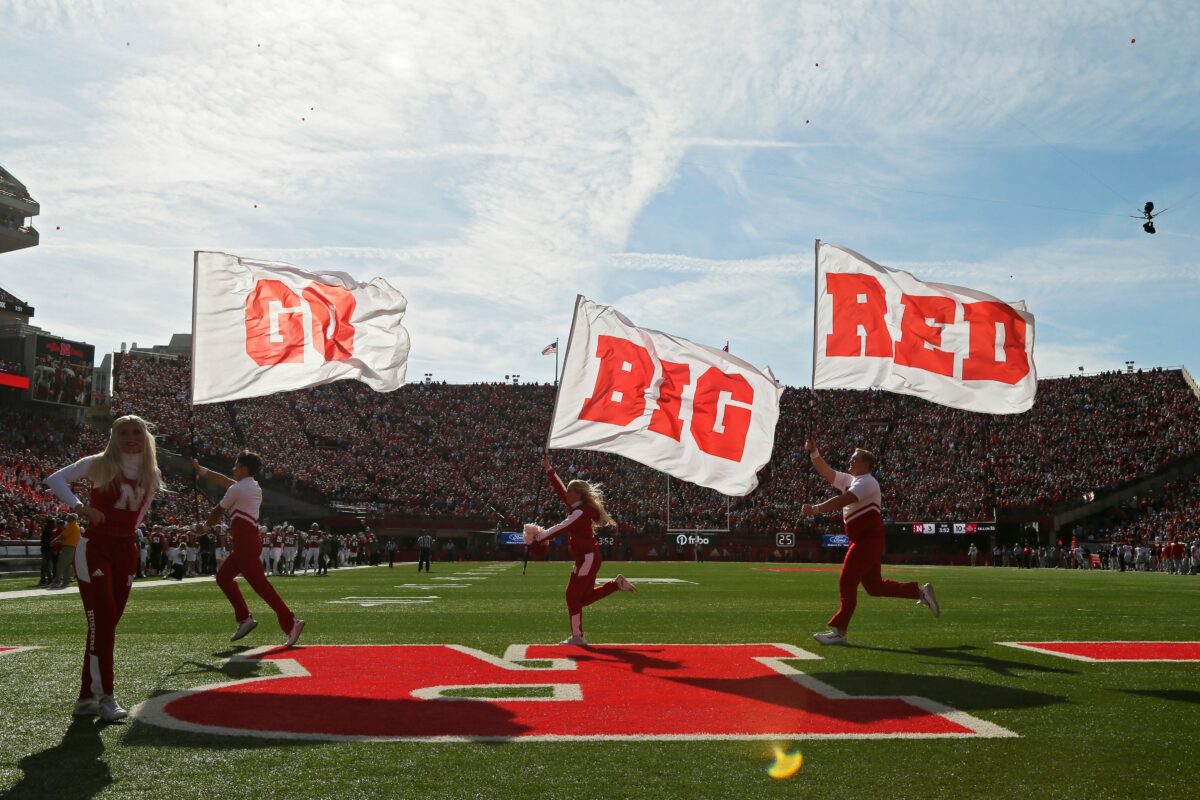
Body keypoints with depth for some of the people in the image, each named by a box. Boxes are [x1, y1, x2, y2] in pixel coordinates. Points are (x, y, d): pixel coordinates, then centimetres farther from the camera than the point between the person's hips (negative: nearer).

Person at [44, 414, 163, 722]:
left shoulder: (152, 474, 9)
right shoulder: (99, 464, -5)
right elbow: (54, 479, -9)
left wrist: (127, 531, 13)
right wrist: (78, 506, -21)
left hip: (126, 550, 5)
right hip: (95, 548, -5)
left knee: (107, 624, 7)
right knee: (102, 622, -12)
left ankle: (87, 697, 16)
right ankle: (105, 696, -6)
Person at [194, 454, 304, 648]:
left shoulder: (236, 489, -9)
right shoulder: (253, 487, 17)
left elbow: (218, 511, 4)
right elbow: (223, 480, 29)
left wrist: (207, 524, 25)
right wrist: (200, 469, 37)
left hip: (245, 542, -10)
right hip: (248, 540, 10)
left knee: (259, 584, -13)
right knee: (223, 576, 17)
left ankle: (290, 623, -19)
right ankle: (244, 618, 16)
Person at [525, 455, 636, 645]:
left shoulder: (580, 513, -17)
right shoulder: (579, 508, 9)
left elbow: (559, 529, -21)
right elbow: (559, 489, 15)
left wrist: (538, 539, -15)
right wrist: (548, 470, 14)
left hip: (587, 559, -10)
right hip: (588, 559, 10)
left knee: (573, 595, -3)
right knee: (585, 597, 13)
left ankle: (577, 636, 4)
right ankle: (617, 583, 14)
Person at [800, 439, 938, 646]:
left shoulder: (866, 482, -13)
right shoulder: (849, 480, 15)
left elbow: (843, 500, -26)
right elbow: (826, 472, 13)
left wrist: (815, 509, -32)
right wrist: (814, 453, -3)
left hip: (868, 540, -9)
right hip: (862, 541, 9)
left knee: (847, 582, -8)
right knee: (874, 586, 13)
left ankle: (839, 630, -3)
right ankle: (920, 591, 23)